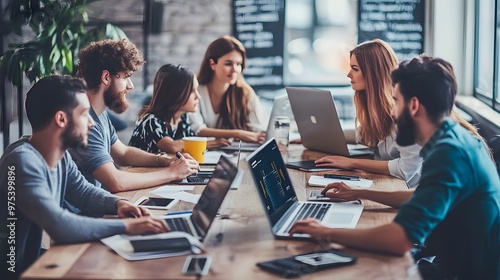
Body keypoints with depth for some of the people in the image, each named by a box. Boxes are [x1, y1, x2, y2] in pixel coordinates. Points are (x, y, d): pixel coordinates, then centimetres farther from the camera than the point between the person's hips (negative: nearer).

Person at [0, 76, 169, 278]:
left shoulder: (61, 155, 0)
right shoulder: (23, 161, -26)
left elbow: (84, 192, 15)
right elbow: (60, 226, -35)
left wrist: (117, 203, -6)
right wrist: (126, 226, -29)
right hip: (20, 271, -8)